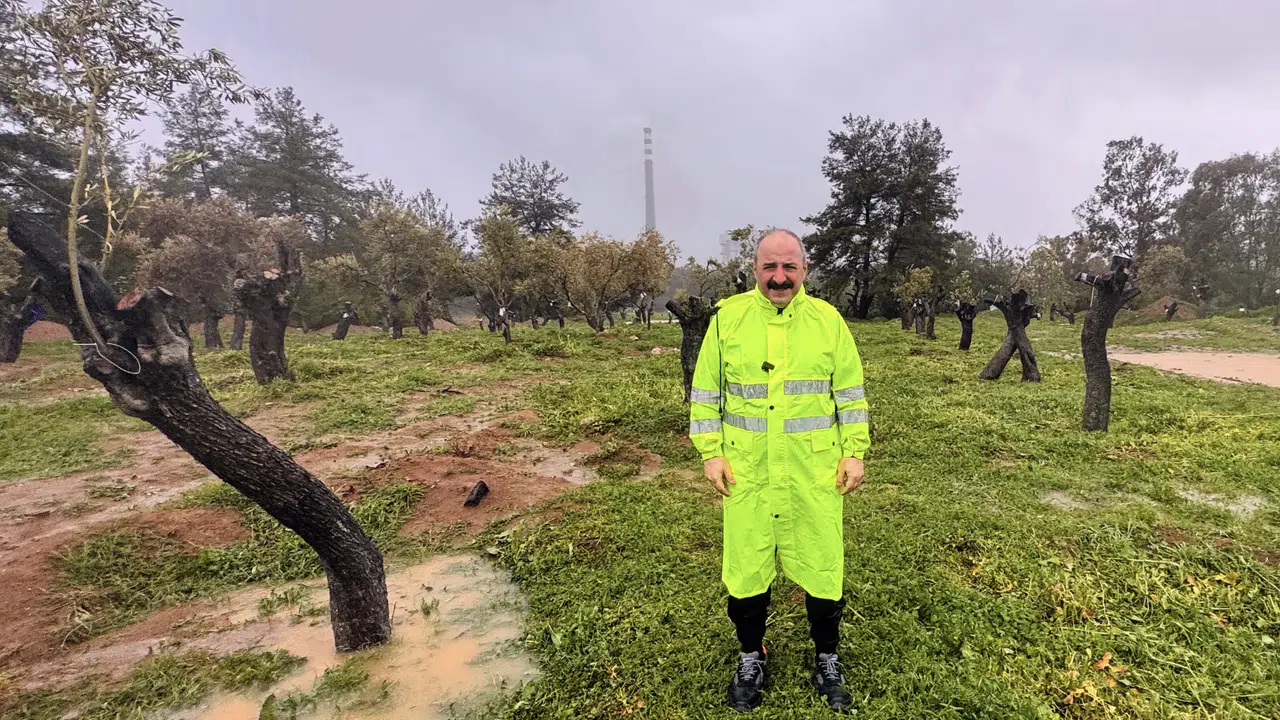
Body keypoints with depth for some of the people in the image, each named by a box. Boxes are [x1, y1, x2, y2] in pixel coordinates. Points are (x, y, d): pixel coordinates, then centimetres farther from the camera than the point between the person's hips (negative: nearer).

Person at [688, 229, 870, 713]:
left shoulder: (828, 320, 1)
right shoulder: (727, 317, -2)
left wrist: (855, 453, 1)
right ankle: (751, 658, 36)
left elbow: (850, 394, 6)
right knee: (746, 566, 11)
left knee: (822, 566, 12)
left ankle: (827, 659, 37)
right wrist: (710, 454, -3)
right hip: (747, 471, 0)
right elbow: (705, 393, 2)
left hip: (816, 470, 1)